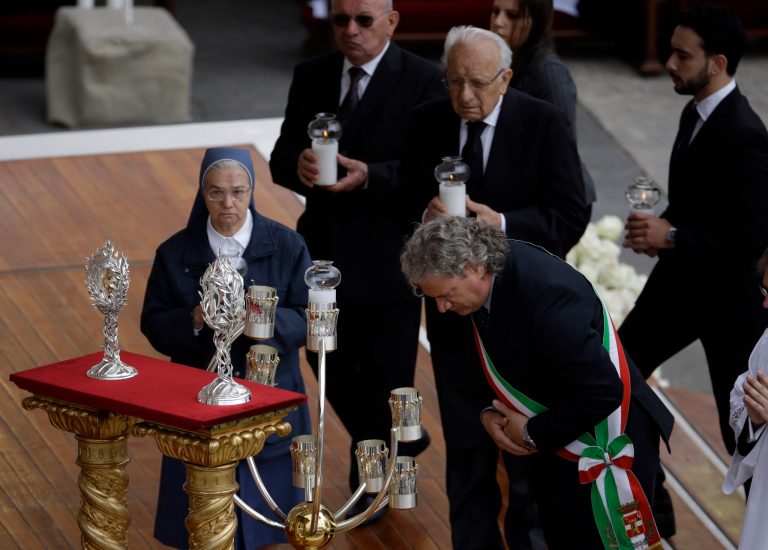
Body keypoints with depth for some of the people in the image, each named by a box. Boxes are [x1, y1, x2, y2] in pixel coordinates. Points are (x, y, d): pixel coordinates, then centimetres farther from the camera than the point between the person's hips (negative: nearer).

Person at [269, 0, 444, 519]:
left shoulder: (424, 81, -11)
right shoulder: (311, 76, 5)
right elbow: (281, 156, 4)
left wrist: (369, 176, -31)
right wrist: (298, 165, -20)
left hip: (388, 256, -5)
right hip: (325, 249, 5)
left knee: (384, 375, 6)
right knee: (328, 361, 13)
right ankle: (401, 440, 39)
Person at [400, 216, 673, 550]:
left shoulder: (547, 292, -32)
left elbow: (602, 391, -31)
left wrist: (533, 433, -19)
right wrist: (488, 413, -6)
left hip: (605, 446, -8)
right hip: (547, 447, 8)